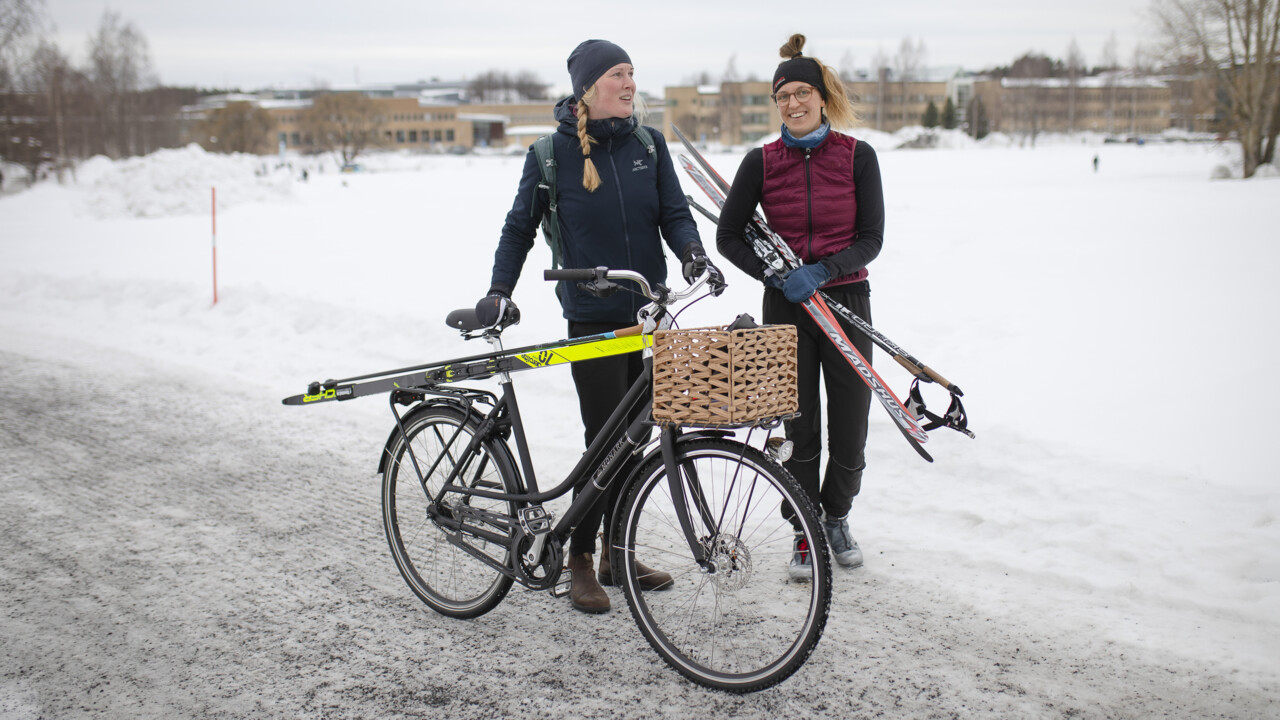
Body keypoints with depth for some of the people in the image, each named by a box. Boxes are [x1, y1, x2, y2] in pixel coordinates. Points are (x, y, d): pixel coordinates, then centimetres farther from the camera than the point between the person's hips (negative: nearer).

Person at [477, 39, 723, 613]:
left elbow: (674, 211, 4)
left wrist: (693, 254, -16)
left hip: (649, 313, 4)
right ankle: (580, 561, 10)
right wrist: (499, 291, -7)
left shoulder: (648, 144, 6)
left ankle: (618, 552, 24)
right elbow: (520, 227, 4)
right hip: (593, 317, -4)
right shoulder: (551, 152, -3)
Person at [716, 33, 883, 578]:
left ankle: (837, 517, 30)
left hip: (846, 300, 0)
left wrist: (820, 271, -17)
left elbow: (871, 239, -2)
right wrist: (775, 275, -11)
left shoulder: (857, 156, -1)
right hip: (786, 307, 0)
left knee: (850, 430, 4)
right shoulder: (762, 162, 0)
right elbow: (728, 236, 3)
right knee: (800, 430, 3)